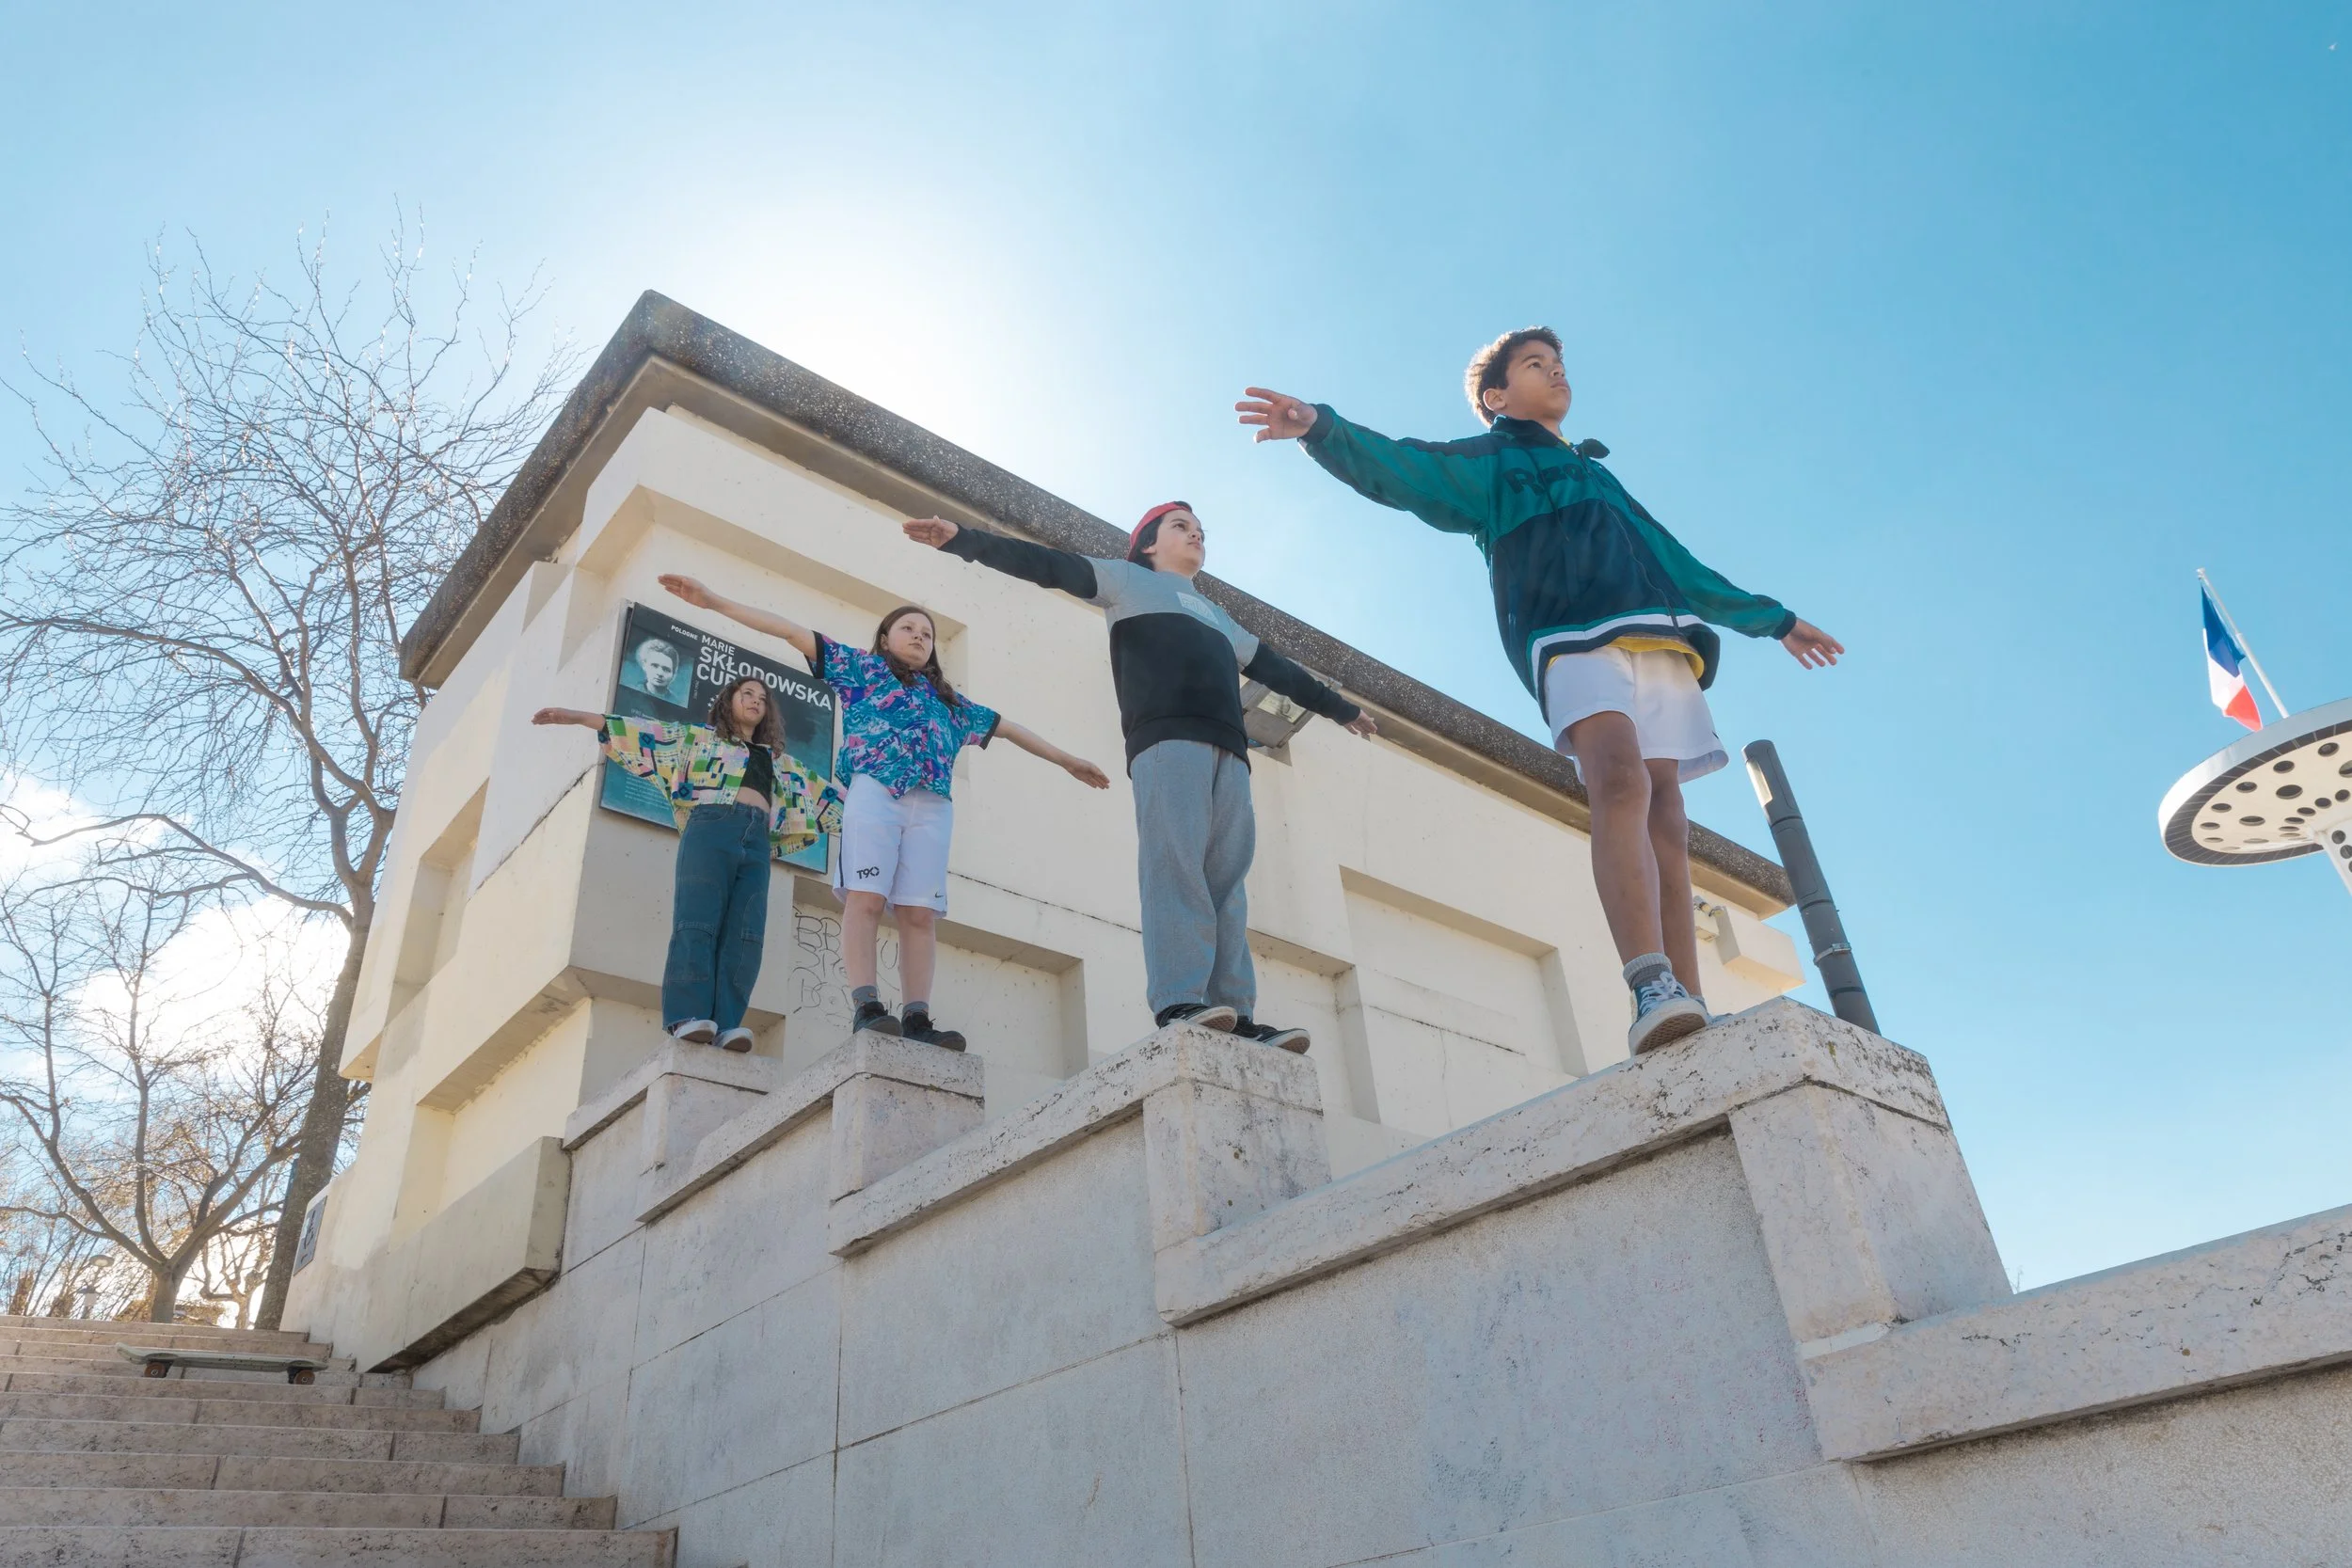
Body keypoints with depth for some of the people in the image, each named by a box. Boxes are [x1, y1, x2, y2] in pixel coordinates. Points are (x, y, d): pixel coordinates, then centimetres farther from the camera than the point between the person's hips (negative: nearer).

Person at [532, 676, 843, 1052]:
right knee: (698, 920, -18)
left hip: (757, 842, 3)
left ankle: (727, 1023, -22)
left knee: (746, 932, -13)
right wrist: (577, 717, 7)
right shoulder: (701, 737, 23)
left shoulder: (778, 760, 33)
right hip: (711, 828, -3)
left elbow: (822, 792, 34)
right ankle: (689, 1017, -27)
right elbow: (648, 732, 15)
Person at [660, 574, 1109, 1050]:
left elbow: (1007, 727, 38)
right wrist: (715, 601, 9)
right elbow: (793, 631, 15)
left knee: (920, 913, -9)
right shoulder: (863, 667, 22)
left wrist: (1066, 760, 40)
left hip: (932, 806, 3)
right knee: (865, 898, -17)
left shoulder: (948, 700, 33)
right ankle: (867, 1006, -24)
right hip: (874, 791, -3)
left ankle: (917, 1018, -15)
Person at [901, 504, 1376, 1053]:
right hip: (1166, 737, -6)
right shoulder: (1128, 581, 23)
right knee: (1175, 861, -21)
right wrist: (965, 540, -2)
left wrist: (1341, 708, 54)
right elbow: (1048, 566, 11)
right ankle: (1177, 1004, -30)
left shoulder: (1218, 619, 40)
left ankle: (1234, 1015, -16)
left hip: (1228, 749, 6)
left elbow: (1275, 669, 47)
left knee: (1226, 878, -7)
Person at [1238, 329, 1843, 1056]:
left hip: (1658, 640, 6)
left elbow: (1674, 562, 42)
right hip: (1569, 636, -6)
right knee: (1621, 780, -30)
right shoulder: (1488, 463, 19)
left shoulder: (1599, 475, 38)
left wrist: (1772, 617, 46)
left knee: (1666, 817, -8)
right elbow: (1402, 470, 0)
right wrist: (1322, 428, -20)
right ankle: (1652, 989, -44)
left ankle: (1690, 1016, -16)